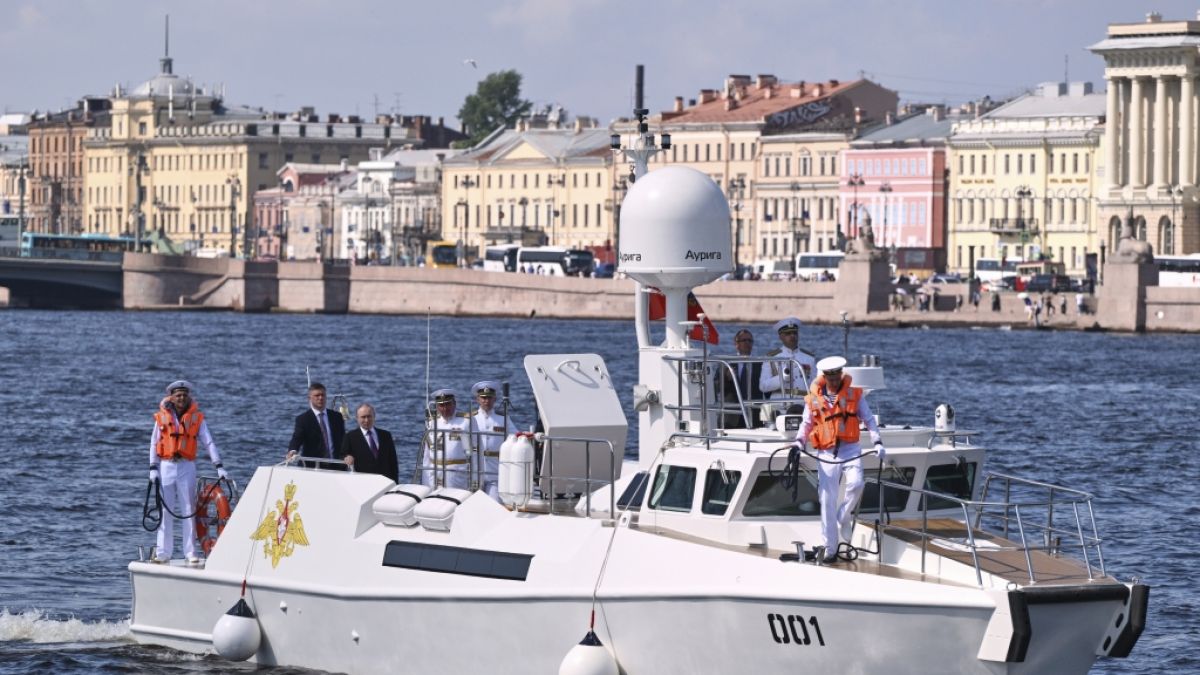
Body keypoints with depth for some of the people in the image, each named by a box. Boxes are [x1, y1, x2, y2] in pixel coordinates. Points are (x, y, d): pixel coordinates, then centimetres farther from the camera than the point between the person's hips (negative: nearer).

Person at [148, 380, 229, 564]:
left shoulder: (196, 418, 4)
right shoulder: (162, 417, 4)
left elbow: (208, 443, 2)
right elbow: (154, 444, 8)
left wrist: (219, 466, -6)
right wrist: (153, 468, 0)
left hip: (187, 467, -1)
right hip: (166, 466, 1)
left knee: (189, 510, 1)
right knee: (165, 510, 3)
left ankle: (191, 552, 3)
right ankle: (163, 553, 7)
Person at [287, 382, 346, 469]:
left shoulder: (336, 417, 13)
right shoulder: (303, 419, 0)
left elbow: (343, 439, 17)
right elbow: (296, 438, -13)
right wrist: (292, 451, -34)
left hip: (335, 466, 4)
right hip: (312, 466, -4)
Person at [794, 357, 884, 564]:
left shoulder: (854, 394, 4)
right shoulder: (814, 398, 6)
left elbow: (868, 419, 7)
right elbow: (807, 423, 16)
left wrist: (877, 442, -4)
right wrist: (799, 441, -1)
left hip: (850, 449, -1)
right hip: (826, 453, 1)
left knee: (856, 484, -27)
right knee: (827, 500, -1)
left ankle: (844, 518, 2)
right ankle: (830, 548, 5)